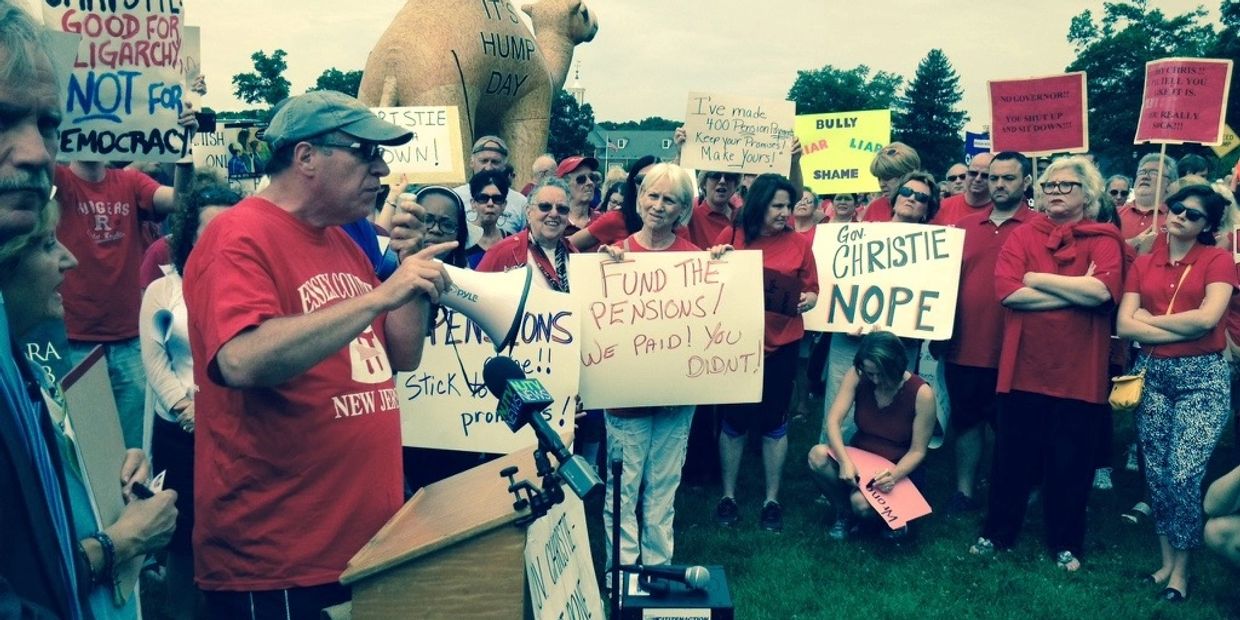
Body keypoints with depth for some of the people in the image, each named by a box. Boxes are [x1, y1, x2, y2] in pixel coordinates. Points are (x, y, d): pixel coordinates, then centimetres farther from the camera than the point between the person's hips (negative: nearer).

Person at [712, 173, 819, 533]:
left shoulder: (799, 243, 0)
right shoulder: (731, 236, -1)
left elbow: (812, 291, 5)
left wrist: (808, 301, -17)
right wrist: (716, 260, -16)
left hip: (782, 345, 1)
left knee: (774, 423, 8)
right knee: (734, 421, 8)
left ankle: (772, 499, 22)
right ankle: (728, 495, 24)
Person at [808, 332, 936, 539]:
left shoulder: (921, 393, -20)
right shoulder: (856, 376, -14)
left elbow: (918, 451, -14)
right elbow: (833, 421, -20)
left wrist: (894, 475, -34)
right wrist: (845, 461, -36)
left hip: (898, 469, -3)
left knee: (861, 502, -35)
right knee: (817, 455, -29)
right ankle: (845, 511, -2)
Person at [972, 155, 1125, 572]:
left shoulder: (1103, 240, 1)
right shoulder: (1023, 235, 4)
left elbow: (1102, 290, -18)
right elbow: (1006, 290, -12)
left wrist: (1037, 278, -11)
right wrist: (1076, 292, -12)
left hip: (1078, 371, -1)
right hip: (1023, 365, 1)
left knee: (1071, 461, 10)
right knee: (1012, 454, 10)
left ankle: (1066, 542, 26)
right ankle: (998, 532, 26)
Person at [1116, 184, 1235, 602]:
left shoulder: (1218, 260, -1)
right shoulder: (1143, 264, 8)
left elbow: (1208, 318, -16)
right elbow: (1124, 326, -2)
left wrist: (1150, 318, -5)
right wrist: (1184, 328, -11)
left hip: (1203, 377, -4)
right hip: (1152, 374, 4)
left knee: (1184, 475, -9)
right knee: (1156, 473, 6)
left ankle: (1182, 566, 8)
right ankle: (1166, 557, 21)